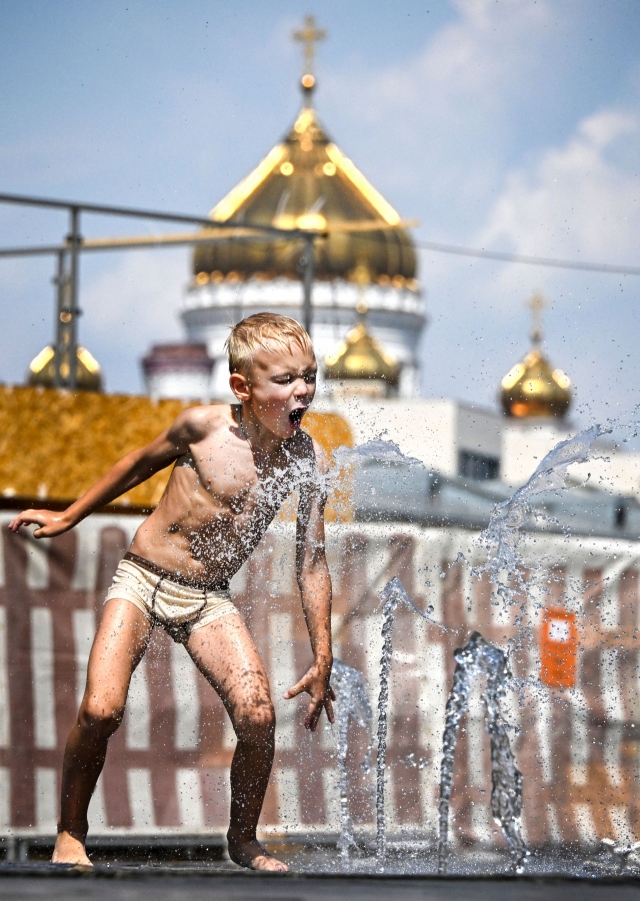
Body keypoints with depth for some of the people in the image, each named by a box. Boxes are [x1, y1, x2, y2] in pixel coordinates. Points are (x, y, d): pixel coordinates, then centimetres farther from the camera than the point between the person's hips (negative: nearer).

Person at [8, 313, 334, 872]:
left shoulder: (309, 462, -9)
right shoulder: (204, 427, -15)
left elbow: (312, 564, -1)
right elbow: (141, 463, 6)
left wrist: (323, 660, -4)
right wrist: (70, 517, 15)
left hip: (209, 599, 2)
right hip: (143, 579, -2)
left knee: (258, 716, -17)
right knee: (101, 709, -21)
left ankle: (244, 841, 9)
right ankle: (70, 833, 4)